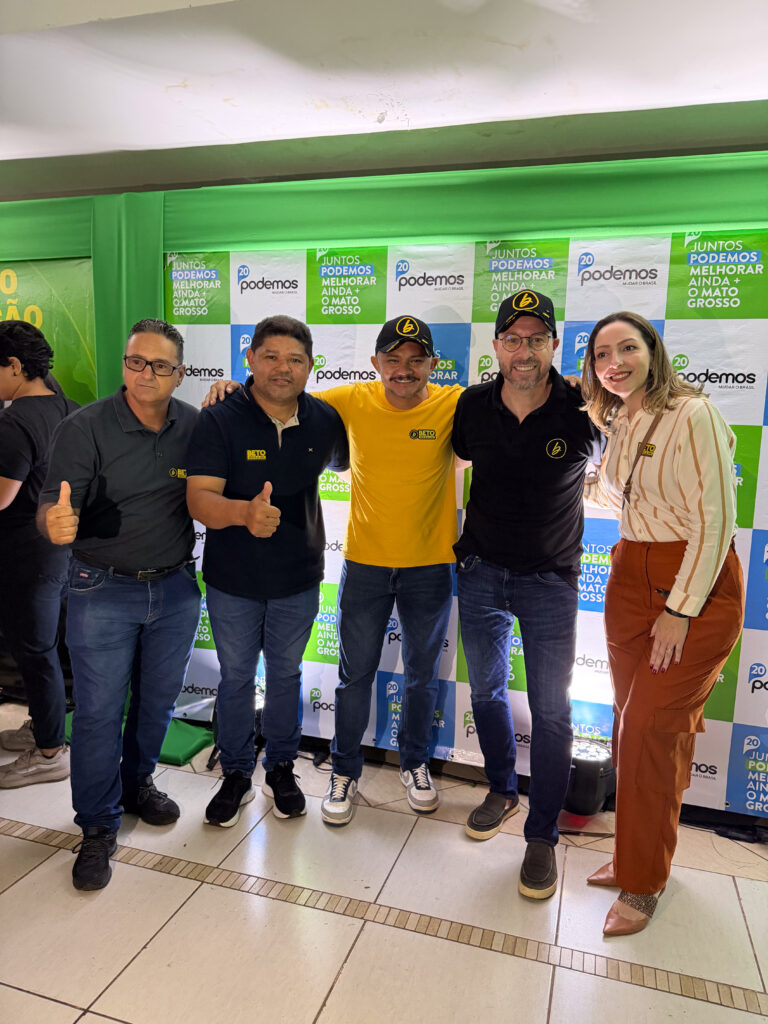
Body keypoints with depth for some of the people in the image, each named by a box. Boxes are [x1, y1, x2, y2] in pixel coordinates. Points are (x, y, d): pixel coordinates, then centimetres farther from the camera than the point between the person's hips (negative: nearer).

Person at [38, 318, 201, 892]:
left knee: (159, 699, 17)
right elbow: (53, 508, -15)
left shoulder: (196, 425, -2)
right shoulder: (85, 428, -12)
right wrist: (56, 522, -39)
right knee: (99, 710, 3)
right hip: (104, 591, -3)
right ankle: (98, 826, 22)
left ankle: (137, 783, 42)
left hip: (176, 588, 4)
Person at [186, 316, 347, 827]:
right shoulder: (220, 420, -16)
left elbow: (342, 463, 17)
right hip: (232, 579, -2)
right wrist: (244, 512, -44)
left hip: (299, 579, 2)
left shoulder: (325, 419, -6)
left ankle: (282, 768, 39)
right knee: (236, 678, 15)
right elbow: (199, 498, -26)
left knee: (286, 675, 18)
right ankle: (237, 775, 36)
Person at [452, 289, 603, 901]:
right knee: (486, 690, 16)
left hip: (550, 580, -3)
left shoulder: (582, 411, -12)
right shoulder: (472, 407, -5)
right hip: (481, 570, 3)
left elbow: (606, 469, 9)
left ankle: (542, 835, 18)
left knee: (551, 710, 0)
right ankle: (503, 791, 39)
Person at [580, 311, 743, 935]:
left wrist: (681, 610, -16)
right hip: (631, 579, 7)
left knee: (651, 729, -7)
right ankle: (638, 854, 29)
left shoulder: (693, 415, -15)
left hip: (698, 585, -7)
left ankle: (642, 885, 11)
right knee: (633, 723, 11)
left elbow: (714, 520, -17)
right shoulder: (620, 424, 9)